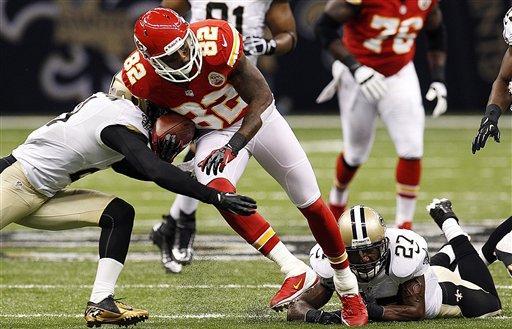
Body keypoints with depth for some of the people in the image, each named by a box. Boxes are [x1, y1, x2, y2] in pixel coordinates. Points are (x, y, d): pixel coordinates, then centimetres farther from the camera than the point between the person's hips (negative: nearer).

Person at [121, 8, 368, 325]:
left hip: (258, 118, -1)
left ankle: (348, 286, 29)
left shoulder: (216, 43, -35)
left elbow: (261, 97, -27)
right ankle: (295, 271, -26)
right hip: (214, 133, 1)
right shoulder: (142, 79, -26)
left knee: (312, 204, 5)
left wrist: (234, 145, -37)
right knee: (217, 189, -31)